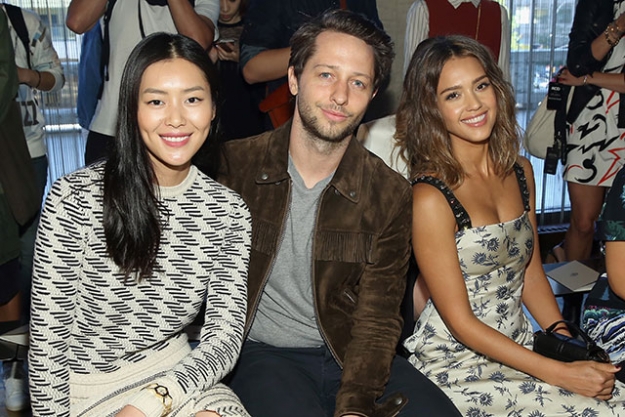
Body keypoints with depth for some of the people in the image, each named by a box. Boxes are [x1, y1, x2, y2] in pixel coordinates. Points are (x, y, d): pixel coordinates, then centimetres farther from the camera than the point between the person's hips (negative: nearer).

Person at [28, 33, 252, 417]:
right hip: (87, 384, -3)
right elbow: (48, 336, -9)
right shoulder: (74, 197, -14)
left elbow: (225, 335, -9)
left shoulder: (229, 211, -4)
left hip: (177, 371, 4)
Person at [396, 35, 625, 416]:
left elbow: (531, 274, 11)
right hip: (455, 367, -6)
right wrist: (560, 374, -15)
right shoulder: (430, 198, -18)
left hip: (519, 348, 6)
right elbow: (460, 322, -15)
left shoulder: (521, 172, 4)